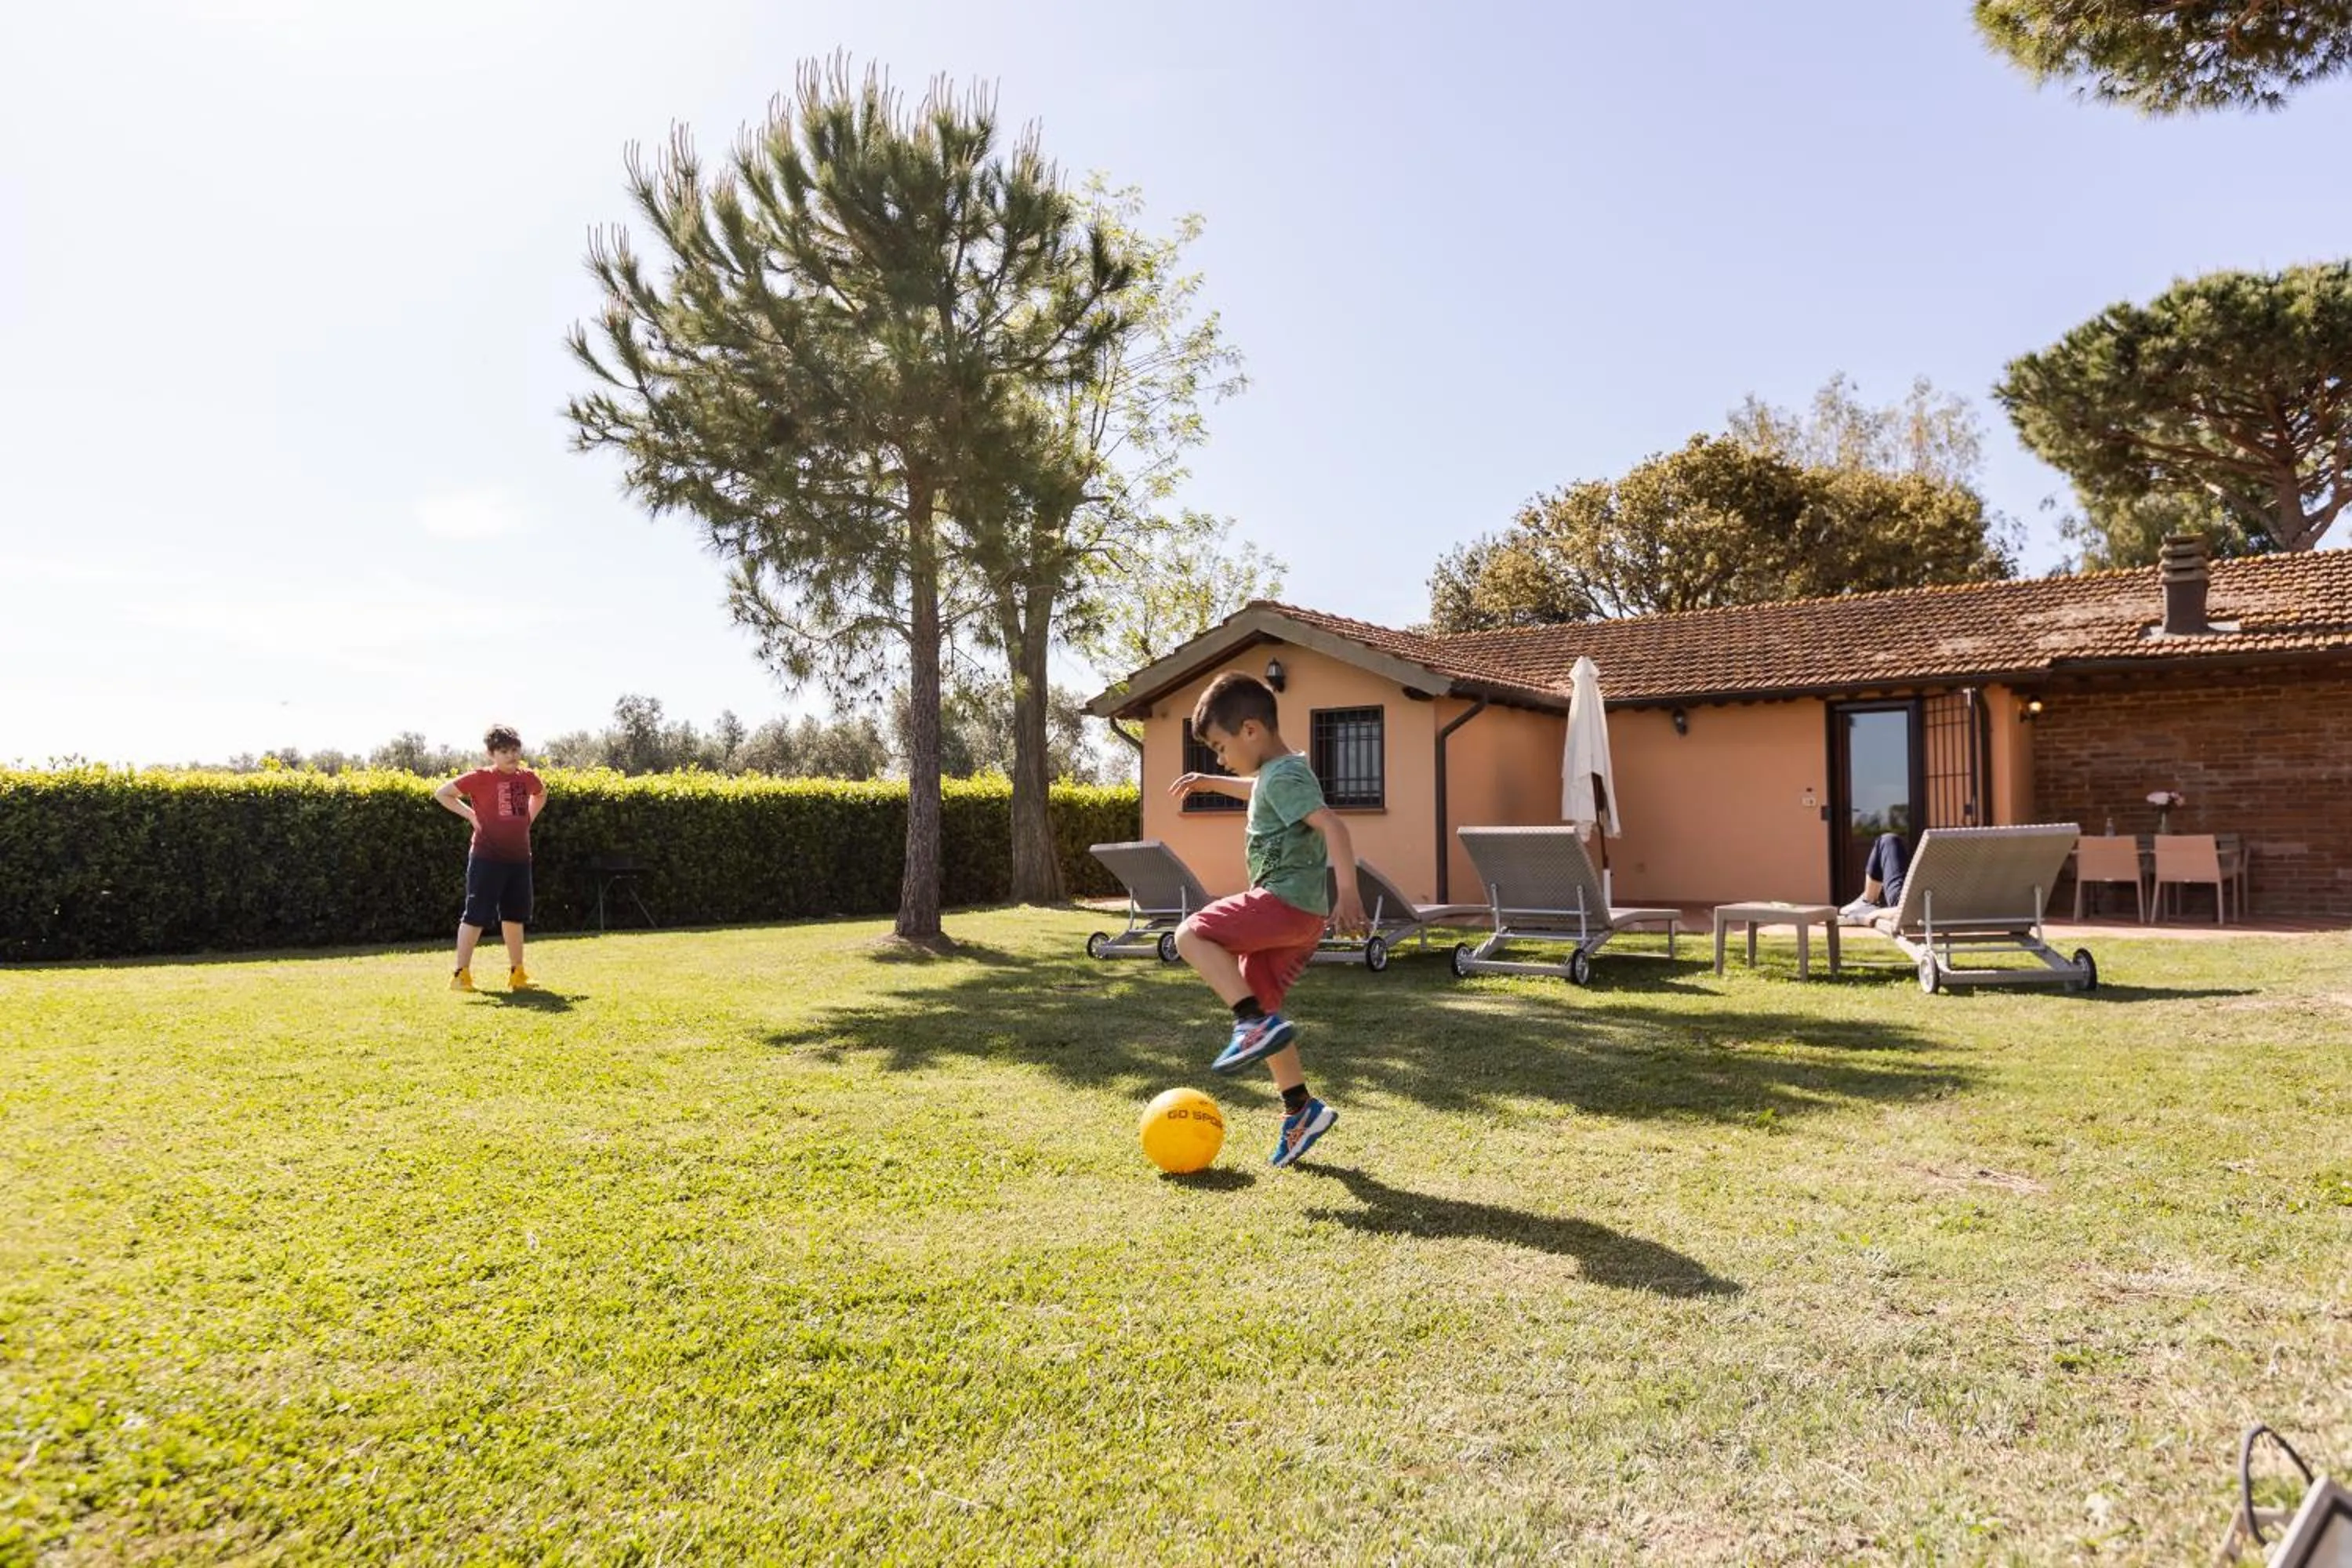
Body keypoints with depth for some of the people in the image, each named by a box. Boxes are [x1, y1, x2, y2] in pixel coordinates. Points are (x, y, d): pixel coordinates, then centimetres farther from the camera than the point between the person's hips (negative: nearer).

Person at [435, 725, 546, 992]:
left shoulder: (527, 778, 6)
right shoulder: (480, 778, -9)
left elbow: (541, 794, 29)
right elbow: (441, 793, -5)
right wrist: (470, 814, -10)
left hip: (519, 857, 6)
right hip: (487, 857, -6)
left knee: (515, 915, 13)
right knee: (476, 916, -3)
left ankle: (517, 974, 22)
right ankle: (461, 974, 3)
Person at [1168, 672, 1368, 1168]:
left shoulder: (1283, 777, -14)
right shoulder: (1280, 772, 17)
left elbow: (1331, 824, -27)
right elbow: (1259, 791, 43)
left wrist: (1348, 890, -36)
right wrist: (1211, 783, 42)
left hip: (1284, 902, -10)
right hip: (1300, 917, 10)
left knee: (1191, 935, -13)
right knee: (1261, 1008, 13)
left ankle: (1256, 1023, -19)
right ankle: (1301, 1109, 16)